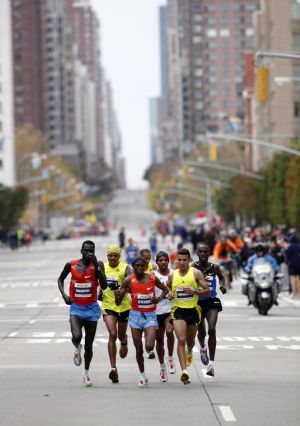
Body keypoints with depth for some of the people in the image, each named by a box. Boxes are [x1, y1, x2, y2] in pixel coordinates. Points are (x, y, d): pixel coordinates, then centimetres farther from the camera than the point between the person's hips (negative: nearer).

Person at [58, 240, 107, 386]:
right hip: (76, 308, 0)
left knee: (89, 344, 8)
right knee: (76, 336, -25)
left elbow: (104, 286, -19)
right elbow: (60, 279, 13)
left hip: (91, 308, 0)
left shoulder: (98, 265, -8)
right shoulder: (71, 265, -4)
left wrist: (96, 266, -25)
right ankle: (77, 348, 12)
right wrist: (64, 294, -3)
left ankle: (86, 372, 28)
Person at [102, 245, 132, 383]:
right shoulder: (102, 267, 3)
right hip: (108, 306, 1)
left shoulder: (125, 268, -9)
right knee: (112, 334, -16)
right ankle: (113, 368, -18)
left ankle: (124, 345, 59)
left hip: (123, 306, -1)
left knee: (121, 335, 18)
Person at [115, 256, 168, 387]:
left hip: (150, 315, -1)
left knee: (149, 346, -18)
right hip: (135, 315, 1)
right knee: (138, 349, 4)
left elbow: (165, 289, 17)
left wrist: (160, 298, -4)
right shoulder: (128, 281, -5)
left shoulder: (152, 278, -2)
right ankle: (142, 375, 22)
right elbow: (118, 303, -2)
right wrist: (118, 296, -25)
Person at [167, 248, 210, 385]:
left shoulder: (196, 273, -5)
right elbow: (167, 287, 21)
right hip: (178, 310, 0)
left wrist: (194, 291, -21)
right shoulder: (172, 275, 3)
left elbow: (207, 291, -5)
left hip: (193, 310, 0)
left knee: (190, 340, 18)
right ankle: (184, 371, -23)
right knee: (181, 339, -17)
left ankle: (189, 352, 57)